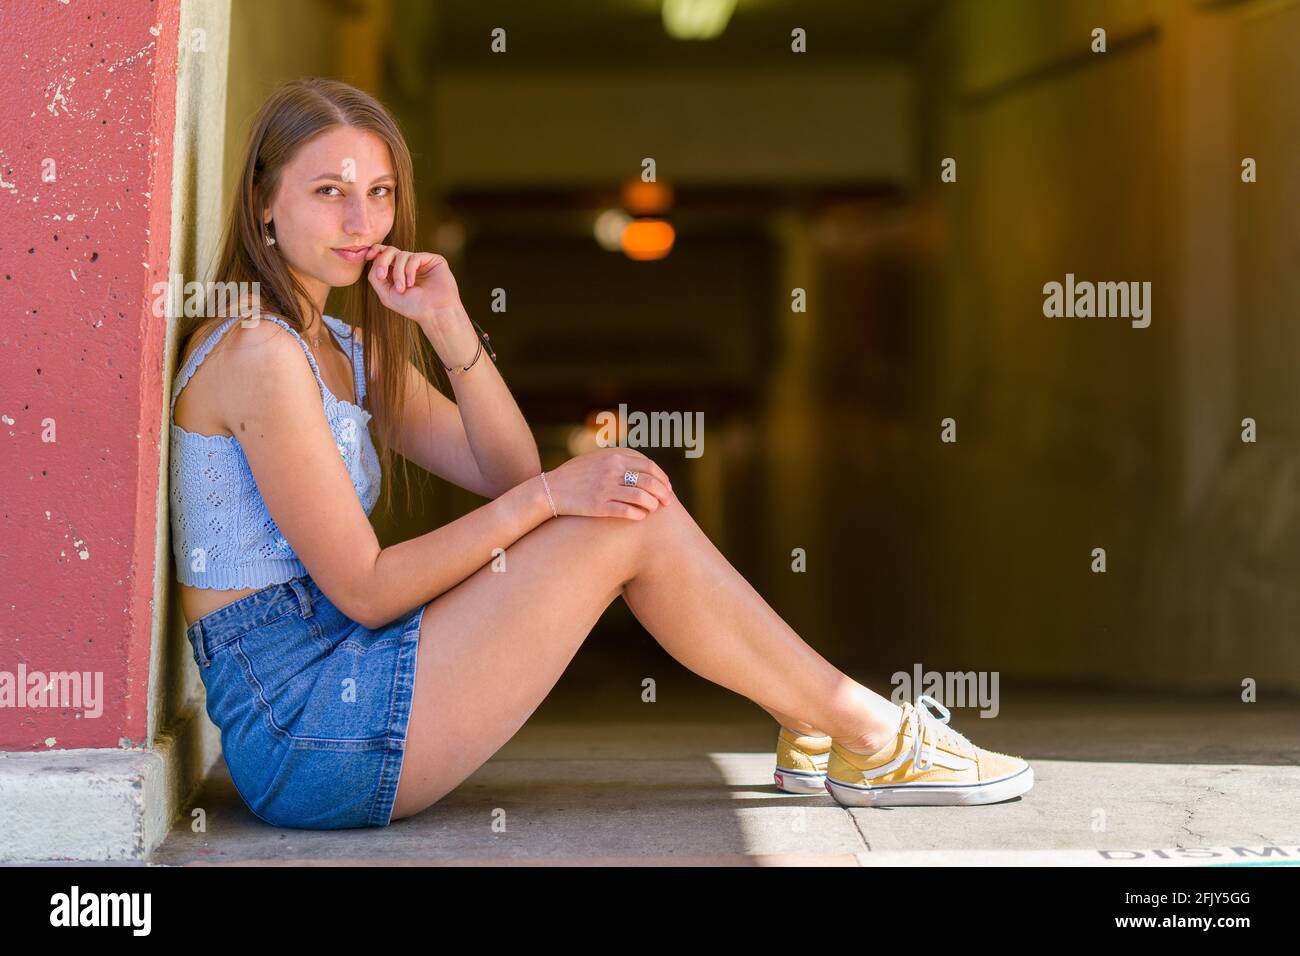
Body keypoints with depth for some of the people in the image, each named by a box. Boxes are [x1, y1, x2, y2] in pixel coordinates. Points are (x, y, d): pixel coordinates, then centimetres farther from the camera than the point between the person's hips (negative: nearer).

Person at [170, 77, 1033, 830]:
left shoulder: (345, 350, 16)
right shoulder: (256, 350, -14)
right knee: (630, 520, -13)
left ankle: (813, 724, 8)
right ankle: (873, 739, -1)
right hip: (303, 727, -9)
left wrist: (449, 326, -3)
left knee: (614, 481, 4)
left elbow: (507, 474, 9)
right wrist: (547, 497, -17)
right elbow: (361, 589, -17)